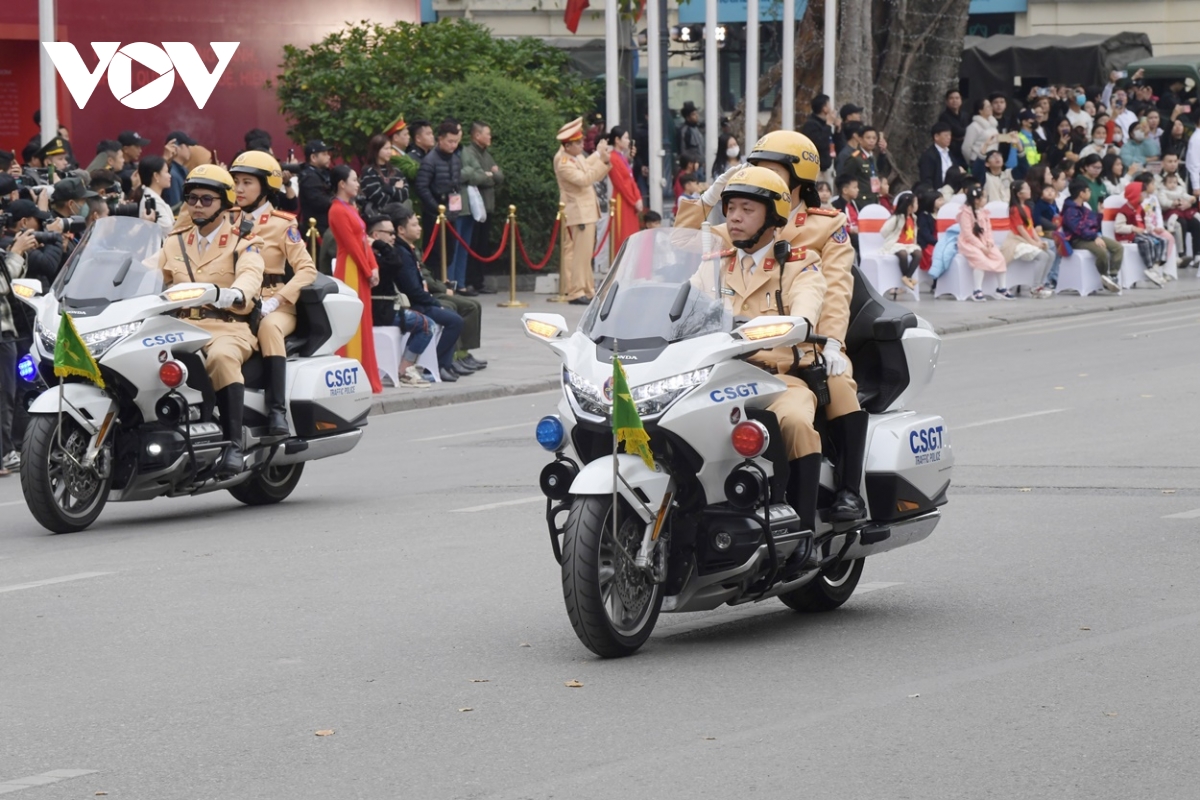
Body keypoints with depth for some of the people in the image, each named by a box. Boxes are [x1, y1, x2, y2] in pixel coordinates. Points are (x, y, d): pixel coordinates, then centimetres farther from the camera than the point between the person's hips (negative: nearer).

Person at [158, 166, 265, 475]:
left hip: (228, 328, -4)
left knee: (222, 357, -38)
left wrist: (231, 294, -38)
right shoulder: (175, 241, 22)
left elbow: (250, 278, -14)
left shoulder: (244, 245, 7)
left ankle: (234, 444, -40)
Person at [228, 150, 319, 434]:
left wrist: (275, 301, -17)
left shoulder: (282, 225, 4)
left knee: (269, 327, -38)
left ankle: (277, 409, -42)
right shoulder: (229, 221, 17)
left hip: (274, 306, -3)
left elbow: (307, 269, -4)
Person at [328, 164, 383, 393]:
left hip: (362, 271, 10)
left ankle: (367, 378, 15)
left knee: (363, 323, 11)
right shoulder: (338, 211, -13)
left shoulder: (351, 208, 16)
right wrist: (368, 271, -12)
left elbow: (363, 240, 13)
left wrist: (374, 267, 3)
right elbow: (352, 245, -15)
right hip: (350, 270, -10)